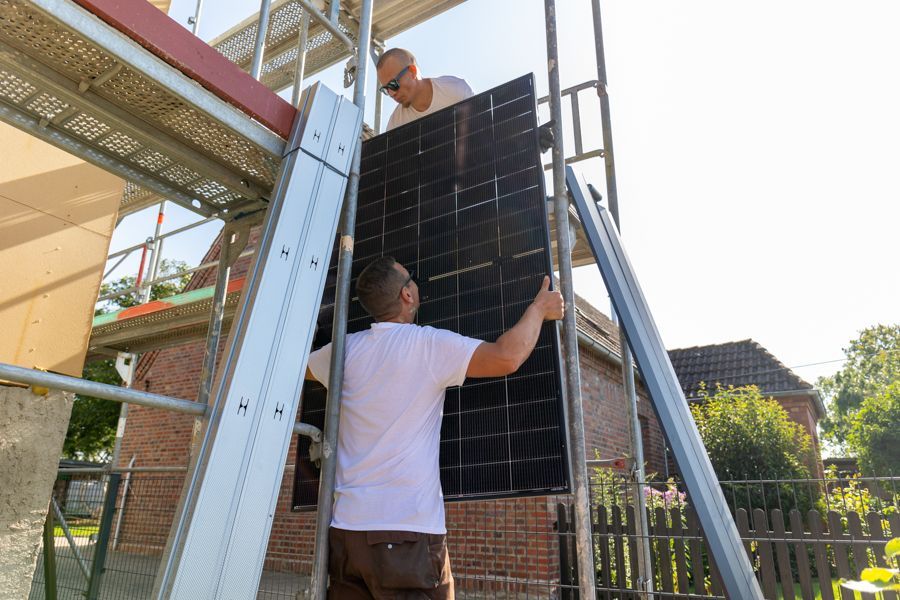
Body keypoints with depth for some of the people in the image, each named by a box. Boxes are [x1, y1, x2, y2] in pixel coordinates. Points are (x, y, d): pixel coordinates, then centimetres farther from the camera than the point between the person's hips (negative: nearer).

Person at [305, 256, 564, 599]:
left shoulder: (344, 350, 7)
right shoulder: (429, 344, -10)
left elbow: (303, 367, 28)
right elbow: (507, 357, -17)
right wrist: (539, 308, 1)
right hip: (407, 530, -5)